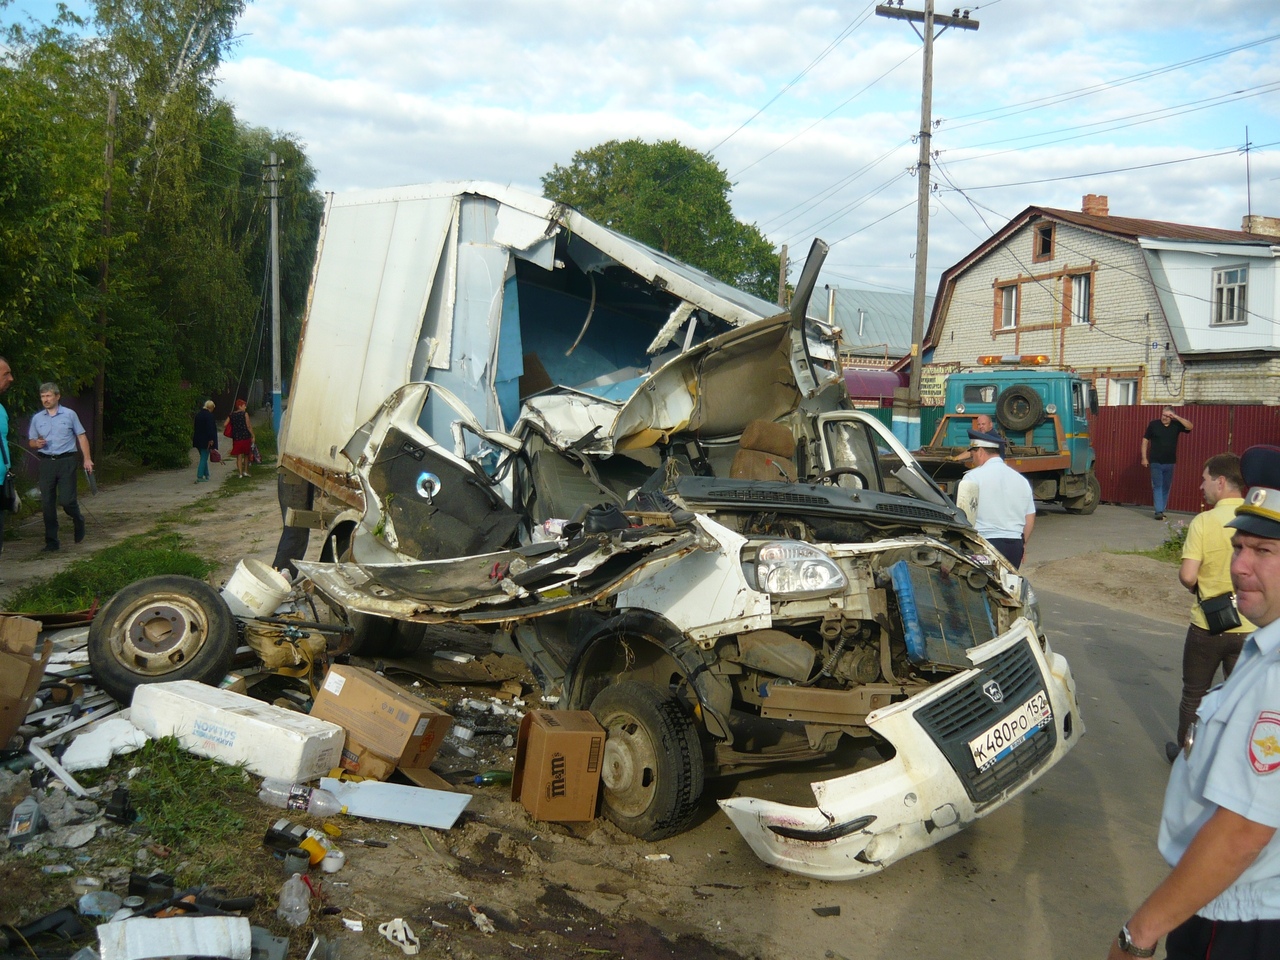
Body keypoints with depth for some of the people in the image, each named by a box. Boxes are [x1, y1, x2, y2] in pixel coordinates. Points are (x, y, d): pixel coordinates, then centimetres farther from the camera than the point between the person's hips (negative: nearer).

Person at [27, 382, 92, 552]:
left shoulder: (70, 415, 3)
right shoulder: (37, 418, 10)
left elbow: (81, 437, 3)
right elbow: (31, 441, 16)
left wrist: (87, 459, -5)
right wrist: (36, 443, -9)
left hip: (66, 461, -3)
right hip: (46, 463, 3)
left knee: (66, 500, -10)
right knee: (47, 503, 1)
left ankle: (78, 520, 24)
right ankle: (51, 541, 9)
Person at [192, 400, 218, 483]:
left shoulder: (198, 414, 11)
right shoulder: (209, 415, -15)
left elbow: (196, 427, 17)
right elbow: (210, 428, -20)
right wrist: (211, 439, -18)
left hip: (198, 439, 8)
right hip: (205, 440, -8)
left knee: (204, 458, 18)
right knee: (204, 458, -4)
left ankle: (206, 475, 24)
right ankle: (199, 477, -8)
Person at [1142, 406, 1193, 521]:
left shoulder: (1176, 425, 3)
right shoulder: (1153, 424, -2)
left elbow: (1190, 427, -8)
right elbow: (1145, 440, 1)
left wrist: (1177, 417, -13)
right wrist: (1144, 458, -4)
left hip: (1169, 463, 3)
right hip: (1156, 463, -3)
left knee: (1166, 487, 9)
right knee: (1157, 487, -7)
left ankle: (1161, 510, 17)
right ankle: (1159, 511, -13)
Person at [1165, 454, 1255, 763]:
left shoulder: (1204, 522, -17)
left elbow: (1188, 576, -21)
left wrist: (1196, 585, 1)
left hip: (1207, 626, -3)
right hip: (1249, 629, 3)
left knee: (1194, 695, 16)